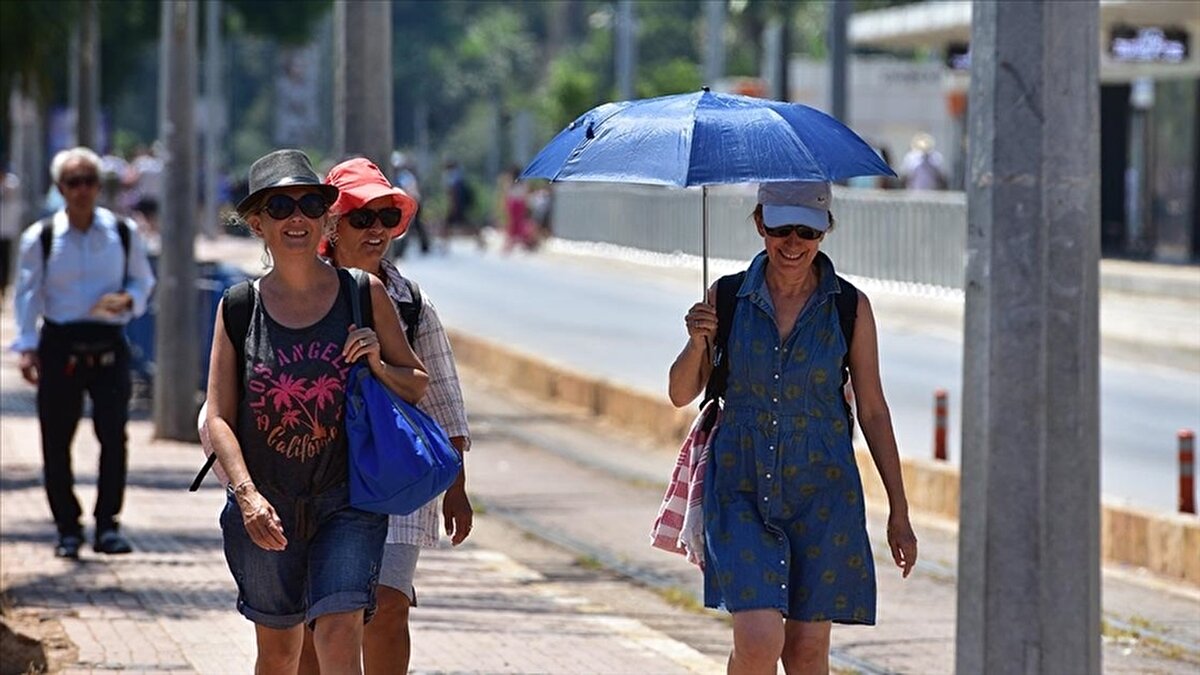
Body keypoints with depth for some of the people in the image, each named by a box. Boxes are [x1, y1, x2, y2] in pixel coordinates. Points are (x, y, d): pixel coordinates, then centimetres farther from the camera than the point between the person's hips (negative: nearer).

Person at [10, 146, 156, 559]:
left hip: (109, 345, 0)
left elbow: (143, 281, 14)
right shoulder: (40, 238, 1)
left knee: (114, 433, -8)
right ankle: (67, 528, 12)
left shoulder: (124, 234, 5)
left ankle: (107, 525, 0)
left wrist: (127, 300, -9)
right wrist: (26, 347, -7)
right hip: (59, 346, 0)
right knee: (56, 440, 1)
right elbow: (28, 294, 2)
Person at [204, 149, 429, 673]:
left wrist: (378, 367, -11)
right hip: (265, 506, 1)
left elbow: (417, 385, 11)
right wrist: (247, 493, -19)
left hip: (347, 499, -1)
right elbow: (218, 418, -4)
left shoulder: (364, 295, 1)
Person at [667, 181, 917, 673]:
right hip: (741, 489, 0)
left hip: (821, 490, 0)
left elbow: (873, 411, 3)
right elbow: (682, 394, 3)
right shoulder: (727, 298, -1)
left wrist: (899, 511, 3)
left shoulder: (850, 308, -2)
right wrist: (697, 342, -17)